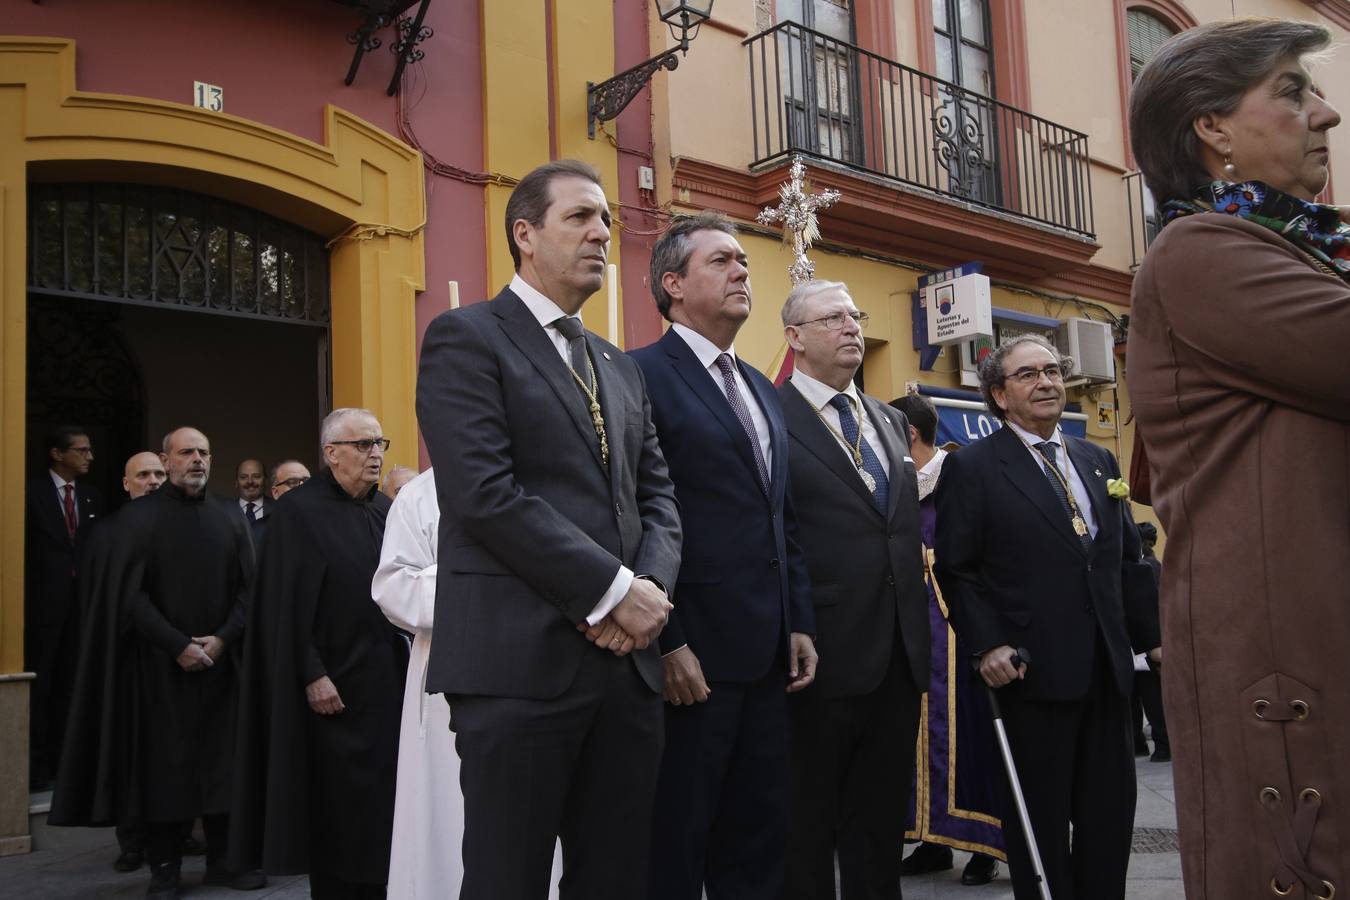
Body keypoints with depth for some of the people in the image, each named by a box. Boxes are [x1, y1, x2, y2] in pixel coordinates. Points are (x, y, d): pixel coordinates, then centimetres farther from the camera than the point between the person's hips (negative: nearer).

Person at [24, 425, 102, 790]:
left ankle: (63, 758, 19)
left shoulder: (92, 497, 10)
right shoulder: (32, 492, -7)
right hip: (42, 602, -5)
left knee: (69, 684, 11)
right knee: (37, 685, 0)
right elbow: (21, 548, -8)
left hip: (82, 601, 5)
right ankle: (35, 763, 6)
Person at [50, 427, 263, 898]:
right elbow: (130, 593, -7)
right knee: (163, 763, 2)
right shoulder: (138, 517, -1)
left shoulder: (229, 518, 8)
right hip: (160, 663, -3)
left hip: (220, 660, 3)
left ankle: (223, 858, 14)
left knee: (222, 758, 5)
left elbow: (248, 587, 6)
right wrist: (178, 645, -13)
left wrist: (223, 638, -9)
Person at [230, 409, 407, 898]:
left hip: (389, 678, 6)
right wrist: (312, 675, -17)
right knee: (337, 806, 3)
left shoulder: (386, 509, 11)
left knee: (383, 797, 10)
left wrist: (408, 660, 7)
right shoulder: (299, 509, -7)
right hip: (334, 682, -6)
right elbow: (288, 605, -12)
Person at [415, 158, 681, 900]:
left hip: (627, 661, 7)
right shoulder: (467, 337, -2)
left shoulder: (620, 366, 21)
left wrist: (650, 585, -6)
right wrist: (613, 588, -13)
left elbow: (656, 494, 15)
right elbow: (484, 493, -14)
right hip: (519, 660, -6)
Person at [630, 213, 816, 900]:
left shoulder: (761, 389, 18)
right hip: (693, 656, -8)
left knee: (761, 840, 15)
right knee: (677, 843, 5)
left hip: (767, 657, 8)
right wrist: (667, 644, -17)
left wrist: (800, 624, 13)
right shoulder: (644, 374, -8)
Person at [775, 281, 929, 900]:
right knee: (808, 828, 7)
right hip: (823, 658, -7)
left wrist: (917, 634, 14)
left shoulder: (891, 421, 16)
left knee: (883, 823, 16)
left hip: (899, 656, 7)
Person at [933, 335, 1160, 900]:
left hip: (1106, 666, 6)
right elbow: (955, 569, -6)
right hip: (1033, 669, -5)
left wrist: (1152, 636, 12)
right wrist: (986, 644, -15)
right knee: (1041, 818, 5)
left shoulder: (1098, 461, 14)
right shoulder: (972, 466, -4)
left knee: (1111, 812, 10)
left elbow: (1128, 561, 17)